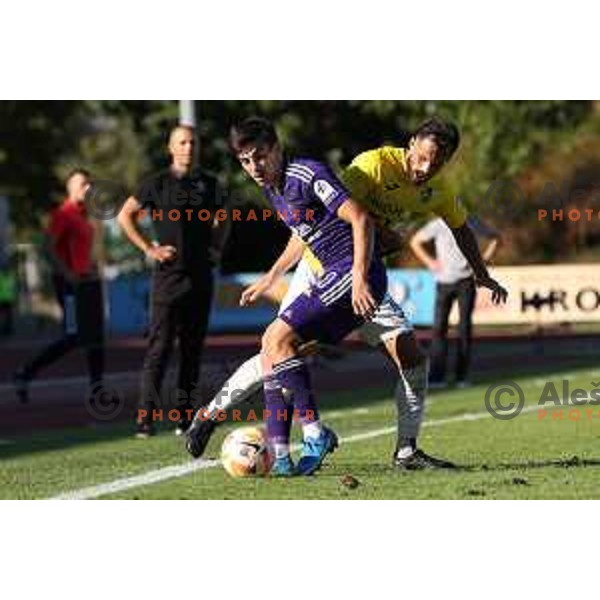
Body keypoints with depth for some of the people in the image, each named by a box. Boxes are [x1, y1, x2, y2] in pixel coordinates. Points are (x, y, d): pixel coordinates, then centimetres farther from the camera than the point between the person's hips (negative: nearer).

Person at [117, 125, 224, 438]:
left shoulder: (208, 183, 10)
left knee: (193, 348, 8)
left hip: (201, 275, 5)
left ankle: (185, 415, 15)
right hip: (169, 275, -5)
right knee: (159, 348, -10)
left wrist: (213, 246, 11)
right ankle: (146, 418, -11)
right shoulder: (158, 184, -3)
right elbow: (125, 215, 1)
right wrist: (149, 249, -6)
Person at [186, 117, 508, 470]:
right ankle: (211, 414, 10)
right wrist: (377, 235, -32)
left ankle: (407, 451, 1)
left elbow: (461, 228, 18)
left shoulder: (436, 192, -2)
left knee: (412, 358, -8)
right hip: (322, 269, -5)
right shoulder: (376, 164, -22)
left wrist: (483, 277, 22)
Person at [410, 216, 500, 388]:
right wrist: (429, 262, 1)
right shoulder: (437, 226, -4)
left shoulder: (471, 224, -2)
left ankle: (462, 376, 3)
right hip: (444, 282, 0)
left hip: (466, 281, 0)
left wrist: (483, 260, 2)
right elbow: (415, 241, 10)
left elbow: (495, 237, 12)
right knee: (439, 326, -7)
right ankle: (437, 376, -8)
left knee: (465, 326, -2)